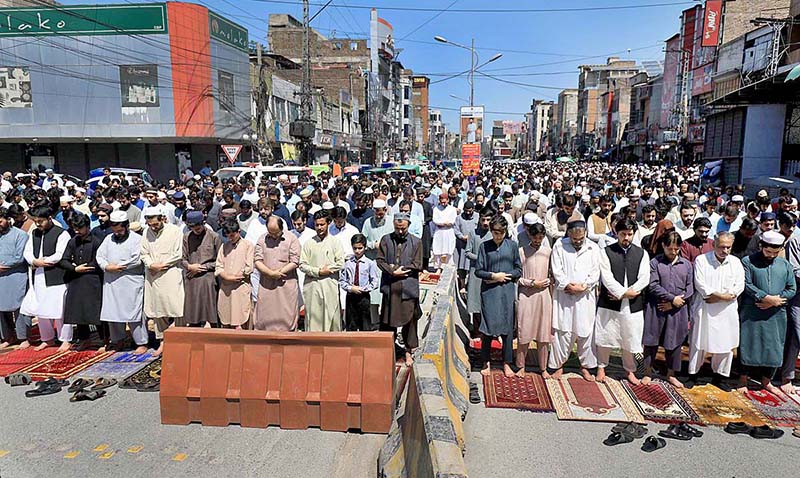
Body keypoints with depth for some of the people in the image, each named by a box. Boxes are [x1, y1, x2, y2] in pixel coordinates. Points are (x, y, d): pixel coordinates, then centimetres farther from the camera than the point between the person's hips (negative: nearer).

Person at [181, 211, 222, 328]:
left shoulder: (214, 237, -1)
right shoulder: (187, 237, 9)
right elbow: (182, 259, 13)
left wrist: (203, 267, -7)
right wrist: (189, 266, -8)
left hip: (208, 280, -3)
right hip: (191, 281, 3)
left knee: (213, 318, 0)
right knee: (192, 319, 7)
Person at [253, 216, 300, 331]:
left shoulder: (292, 239, 1)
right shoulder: (262, 239, 9)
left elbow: (294, 262, -6)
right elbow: (257, 261, 1)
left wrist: (278, 273, -12)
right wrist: (271, 273, -13)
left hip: (286, 284, -2)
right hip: (266, 285, 2)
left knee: (287, 316, -1)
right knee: (263, 316, 4)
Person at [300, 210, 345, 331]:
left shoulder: (334, 242, 8)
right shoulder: (309, 243, 10)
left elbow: (340, 263, 0)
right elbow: (302, 265, 3)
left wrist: (328, 270, -8)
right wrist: (318, 271, -8)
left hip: (330, 286, -1)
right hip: (312, 285, 1)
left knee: (332, 316, -2)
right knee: (313, 316, 0)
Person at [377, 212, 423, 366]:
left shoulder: (416, 242, 4)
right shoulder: (386, 240, 8)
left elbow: (418, 265, -2)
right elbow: (380, 260, 2)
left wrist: (398, 268, -7)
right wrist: (393, 272, -12)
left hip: (408, 287, -1)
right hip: (389, 287, 1)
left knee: (409, 319, 3)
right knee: (387, 320, 7)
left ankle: (409, 351, 17)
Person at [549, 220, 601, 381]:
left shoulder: (593, 248, 3)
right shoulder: (559, 246, 0)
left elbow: (595, 274, 0)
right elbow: (557, 271, -4)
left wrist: (582, 287, -11)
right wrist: (568, 285, -13)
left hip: (586, 297, 1)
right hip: (564, 297, -1)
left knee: (585, 332, 7)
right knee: (562, 332, 2)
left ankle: (585, 366, 23)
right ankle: (559, 365, 15)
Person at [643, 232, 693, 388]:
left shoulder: (686, 264, 6)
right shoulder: (655, 262, -3)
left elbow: (690, 289, 2)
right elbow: (653, 286, -10)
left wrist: (672, 305, -9)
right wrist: (672, 298, -14)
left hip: (678, 311, 2)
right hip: (656, 309, -2)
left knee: (674, 342, 10)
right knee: (651, 341, 6)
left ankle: (671, 374, 26)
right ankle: (648, 372, 20)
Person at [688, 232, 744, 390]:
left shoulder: (736, 262, 6)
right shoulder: (701, 260, -3)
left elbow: (739, 286, -1)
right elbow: (700, 284, -11)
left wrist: (718, 297, -13)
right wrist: (723, 295, -15)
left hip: (727, 311, 3)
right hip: (704, 310, -3)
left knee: (726, 344, 8)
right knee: (698, 342, 4)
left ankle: (719, 376, 25)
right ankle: (693, 374, 18)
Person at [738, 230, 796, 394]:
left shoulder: (785, 265, 10)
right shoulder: (748, 262, -2)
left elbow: (792, 289, 6)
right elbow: (747, 285, -10)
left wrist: (774, 301, -9)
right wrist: (767, 298, -18)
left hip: (776, 315, 4)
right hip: (751, 314, -4)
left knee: (774, 348, 9)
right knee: (748, 345, 1)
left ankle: (766, 381, 25)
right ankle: (743, 380, 14)